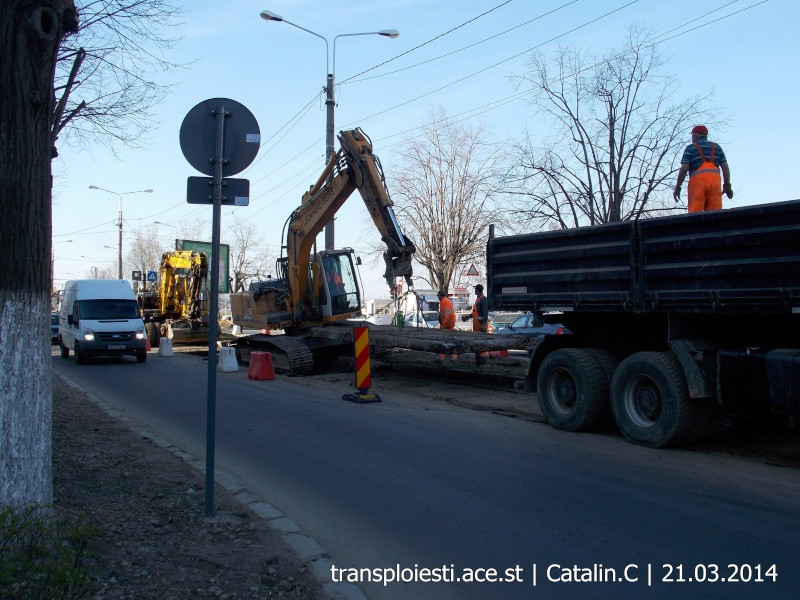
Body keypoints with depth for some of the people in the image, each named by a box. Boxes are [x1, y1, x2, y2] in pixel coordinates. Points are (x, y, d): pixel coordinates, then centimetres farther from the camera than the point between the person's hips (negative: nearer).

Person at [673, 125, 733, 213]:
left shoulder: (690, 148, 9)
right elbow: (725, 167, 11)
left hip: (697, 181, -3)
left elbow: (684, 169, -2)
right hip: (714, 181, 3)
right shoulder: (717, 147, 20)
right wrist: (727, 185, 12)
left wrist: (678, 187, 2)